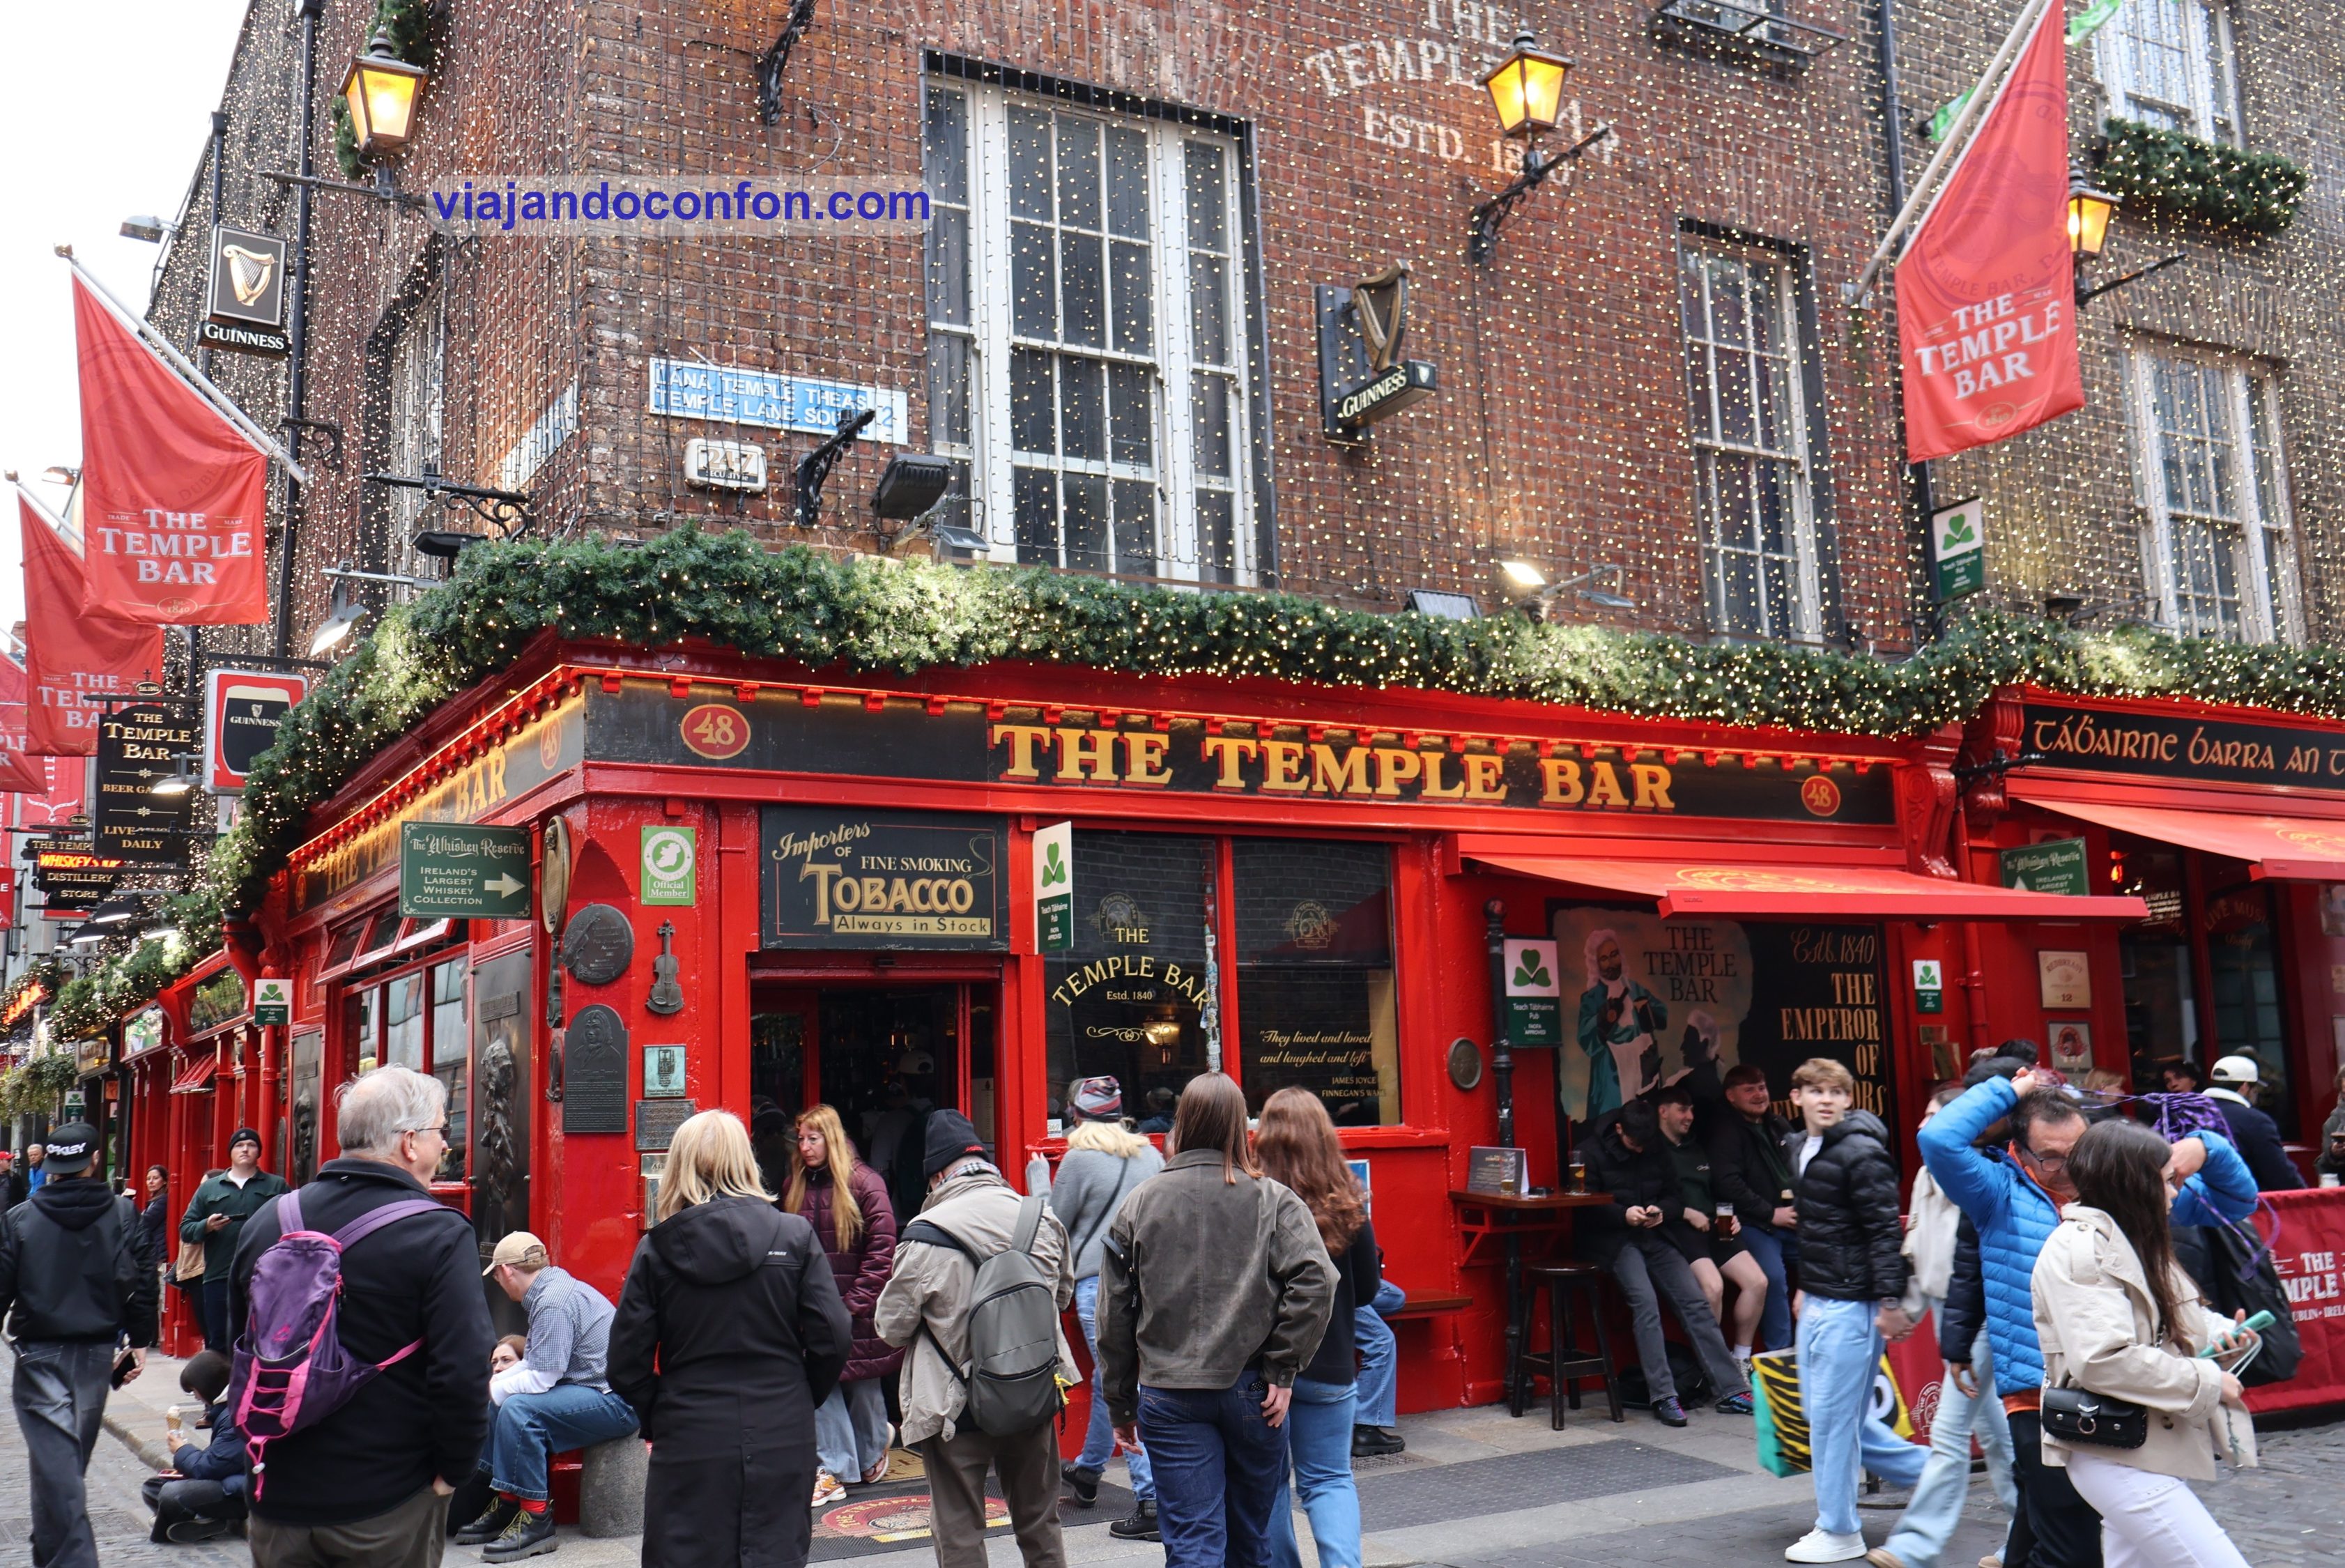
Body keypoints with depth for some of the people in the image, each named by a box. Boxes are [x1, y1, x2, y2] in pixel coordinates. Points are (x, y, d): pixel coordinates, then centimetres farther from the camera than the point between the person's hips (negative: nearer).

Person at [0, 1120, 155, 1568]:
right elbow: (138, 1283, -3)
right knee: (73, 1454, 17)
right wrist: (140, 1341, 5)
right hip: (97, 1350, 2)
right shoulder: (122, 1215, -2)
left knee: (53, 1454, -4)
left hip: (39, 1352, -2)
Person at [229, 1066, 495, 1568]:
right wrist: (453, 1469, -9)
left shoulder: (266, 1222, 1)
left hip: (280, 1495, 5)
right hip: (388, 1507, -4)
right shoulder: (440, 1235, -18)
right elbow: (463, 1372, -24)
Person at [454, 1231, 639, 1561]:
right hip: (595, 1393, 11)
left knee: (518, 1408, -26)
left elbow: (541, 1378, -22)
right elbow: (537, 1363, 18)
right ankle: (507, 1506, 13)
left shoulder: (554, 1302, -20)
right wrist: (492, 1384, 10)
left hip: (616, 1402, -11)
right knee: (498, 1405, 13)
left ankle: (536, 1519, -17)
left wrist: (492, 1391, -7)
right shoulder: (550, 1289, 11)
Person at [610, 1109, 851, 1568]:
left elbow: (627, 1362, -5)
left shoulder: (656, 1249, -4)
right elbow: (833, 1339, -6)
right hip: (782, 1443, 0)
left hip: (688, 1446, 0)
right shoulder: (795, 1236, -3)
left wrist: (655, 1419, 12)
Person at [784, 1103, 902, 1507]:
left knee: (862, 1385, 11)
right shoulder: (795, 1187, 6)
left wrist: (856, 1303, -13)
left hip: (856, 1310, -3)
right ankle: (832, 1471, 3)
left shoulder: (865, 1183, -9)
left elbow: (882, 1250, -11)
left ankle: (871, 1454, 34)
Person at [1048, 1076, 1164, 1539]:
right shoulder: (1150, 1155, 9)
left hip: (1099, 1282, -7)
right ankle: (1087, 1471, 41)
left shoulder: (1079, 1159, -8)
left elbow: (1056, 1227, 1)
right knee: (1106, 1379, 23)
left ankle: (1153, 1500, -10)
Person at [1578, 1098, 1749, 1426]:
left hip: (1657, 1237, 5)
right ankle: (1663, 1397, -22)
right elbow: (1585, 1207, -5)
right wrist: (1623, 1214, -21)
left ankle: (1731, 1390, -6)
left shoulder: (1659, 1149, 10)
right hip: (1613, 1240, -5)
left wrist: (1663, 1210, -8)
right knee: (1645, 1302, -25)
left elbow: (1676, 1195, 15)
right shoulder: (1594, 1150, -3)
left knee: (1695, 1301, -9)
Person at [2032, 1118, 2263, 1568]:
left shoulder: (2129, 1243, 17)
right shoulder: (2079, 1247, -17)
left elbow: (2161, 1329, 25)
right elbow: (2103, 1359, -26)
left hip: (2149, 1448, 11)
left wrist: (2220, 1334, 3)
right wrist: (2207, 1381, -17)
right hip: (2117, 1455, -10)